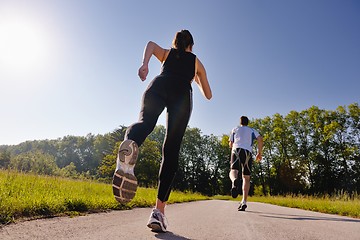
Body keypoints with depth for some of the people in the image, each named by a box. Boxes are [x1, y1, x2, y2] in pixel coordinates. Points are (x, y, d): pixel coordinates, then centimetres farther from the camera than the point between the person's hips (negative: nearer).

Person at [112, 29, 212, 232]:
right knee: (171, 151, -6)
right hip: (182, 93, -1)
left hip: (159, 85, 1)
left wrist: (145, 64, 0)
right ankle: (159, 211, -14)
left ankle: (130, 143, -66)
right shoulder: (196, 61, 37)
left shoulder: (166, 53, 38)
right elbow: (208, 95, 40)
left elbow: (151, 44, 14)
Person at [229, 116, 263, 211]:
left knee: (233, 171, -12)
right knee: (246, 177, 5)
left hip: (236, 150, -1)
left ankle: (235, 181, -52)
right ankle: (244, 202, -6)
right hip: (248, 152, 1)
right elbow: (260, 139, 5)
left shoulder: (235, 129, 26)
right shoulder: (252, 130, 25)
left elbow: (230, 144, 25)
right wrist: (259, 153, 10)